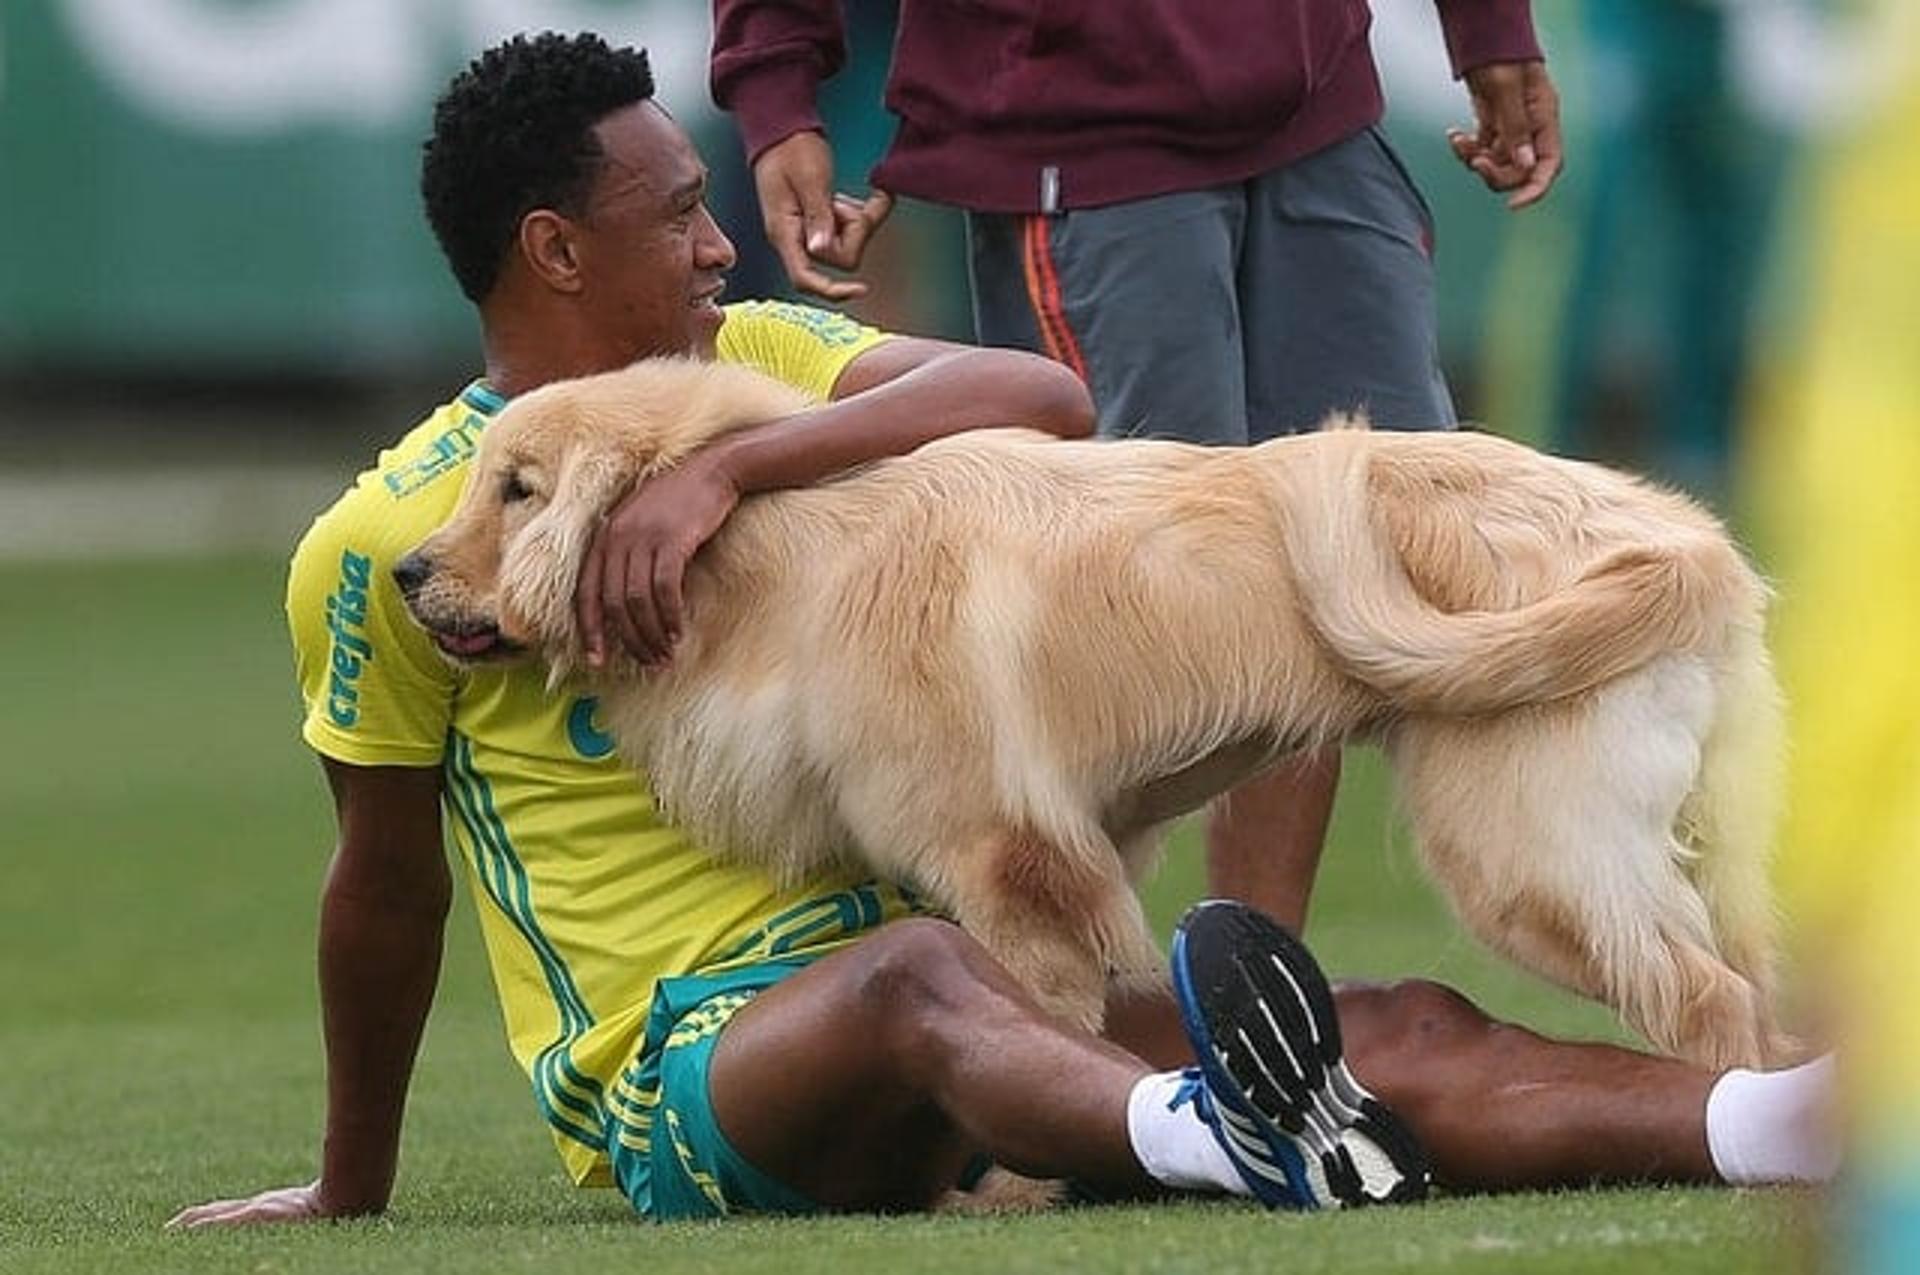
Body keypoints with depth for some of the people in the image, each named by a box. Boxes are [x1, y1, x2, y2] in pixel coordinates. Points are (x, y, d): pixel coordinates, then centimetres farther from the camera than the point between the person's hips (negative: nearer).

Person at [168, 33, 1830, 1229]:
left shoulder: (752, 361, 11)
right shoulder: (388, 543, -1)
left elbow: (1047, 402, -7)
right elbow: (387, 890, 10)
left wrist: (722, 469, -18)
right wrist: (352, 1192, 18)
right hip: (683, 1067, -6)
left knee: (1402, 1035, -17)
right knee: (917, 970, -41)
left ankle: (1812, 1120, -38)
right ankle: (1233, 1136, -73)